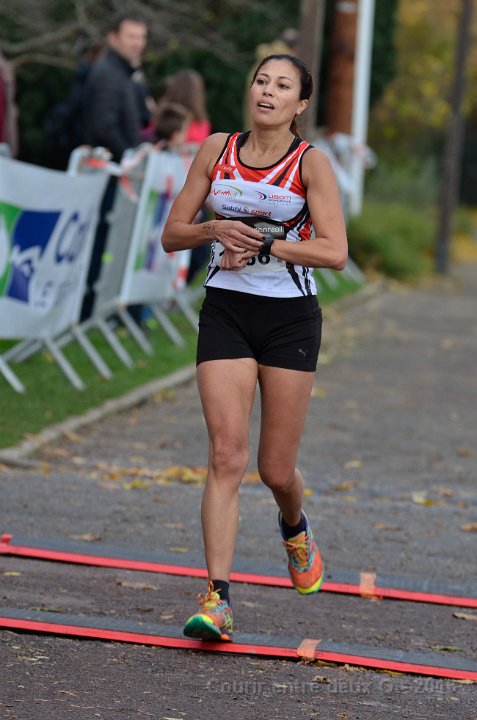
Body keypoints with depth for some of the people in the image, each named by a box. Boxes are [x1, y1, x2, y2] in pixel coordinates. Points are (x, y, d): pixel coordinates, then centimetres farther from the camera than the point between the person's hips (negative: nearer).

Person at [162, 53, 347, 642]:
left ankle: (294, 527, 41)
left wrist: (262, 246, -16)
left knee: (275, 469, 5)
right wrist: (215, 229, -11)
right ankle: (217, 598, -14)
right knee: (226, 456, -12)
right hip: (225, 313, 2)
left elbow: (335, 252, -13)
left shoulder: (311, 162, -5)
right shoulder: (217, 150, 5)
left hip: (290, 320, -1)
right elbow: (172, 234, 8)